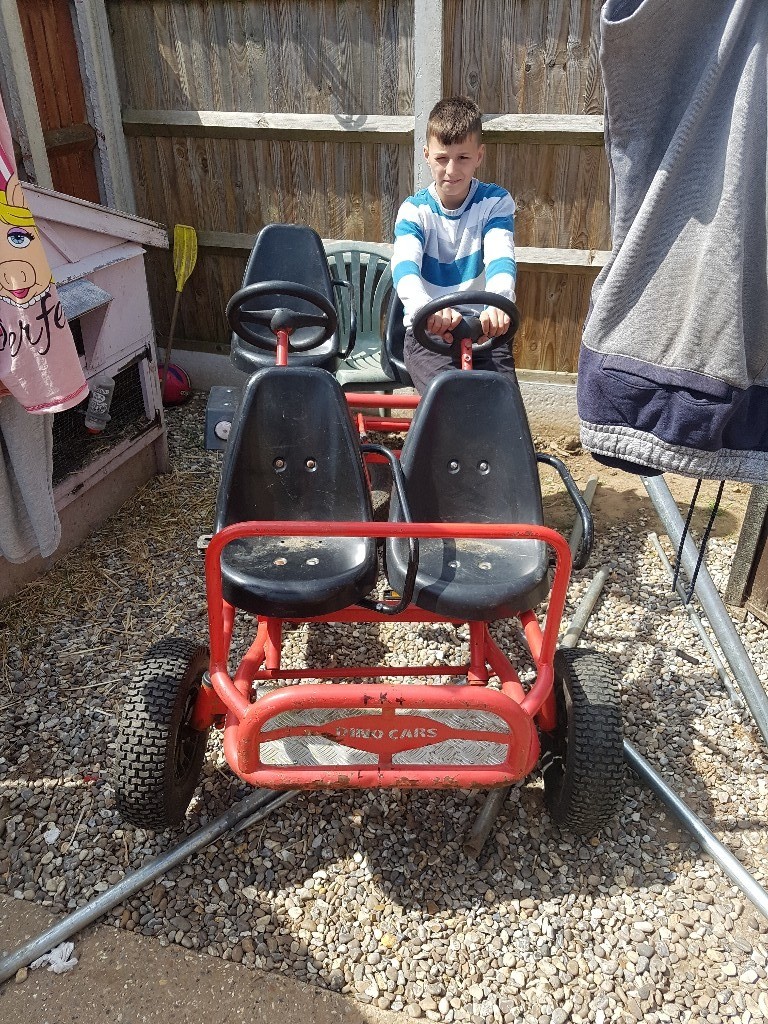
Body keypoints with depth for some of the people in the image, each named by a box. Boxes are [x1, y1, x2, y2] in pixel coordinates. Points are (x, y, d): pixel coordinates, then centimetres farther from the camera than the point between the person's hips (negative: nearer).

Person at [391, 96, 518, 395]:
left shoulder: (495, 202, 2)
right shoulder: (415, 210, 0)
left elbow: (500, 257, -17)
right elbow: (404, 264, -20)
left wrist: (498, 302, -41)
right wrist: (425, 307, -43)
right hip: (427, 331, -1)